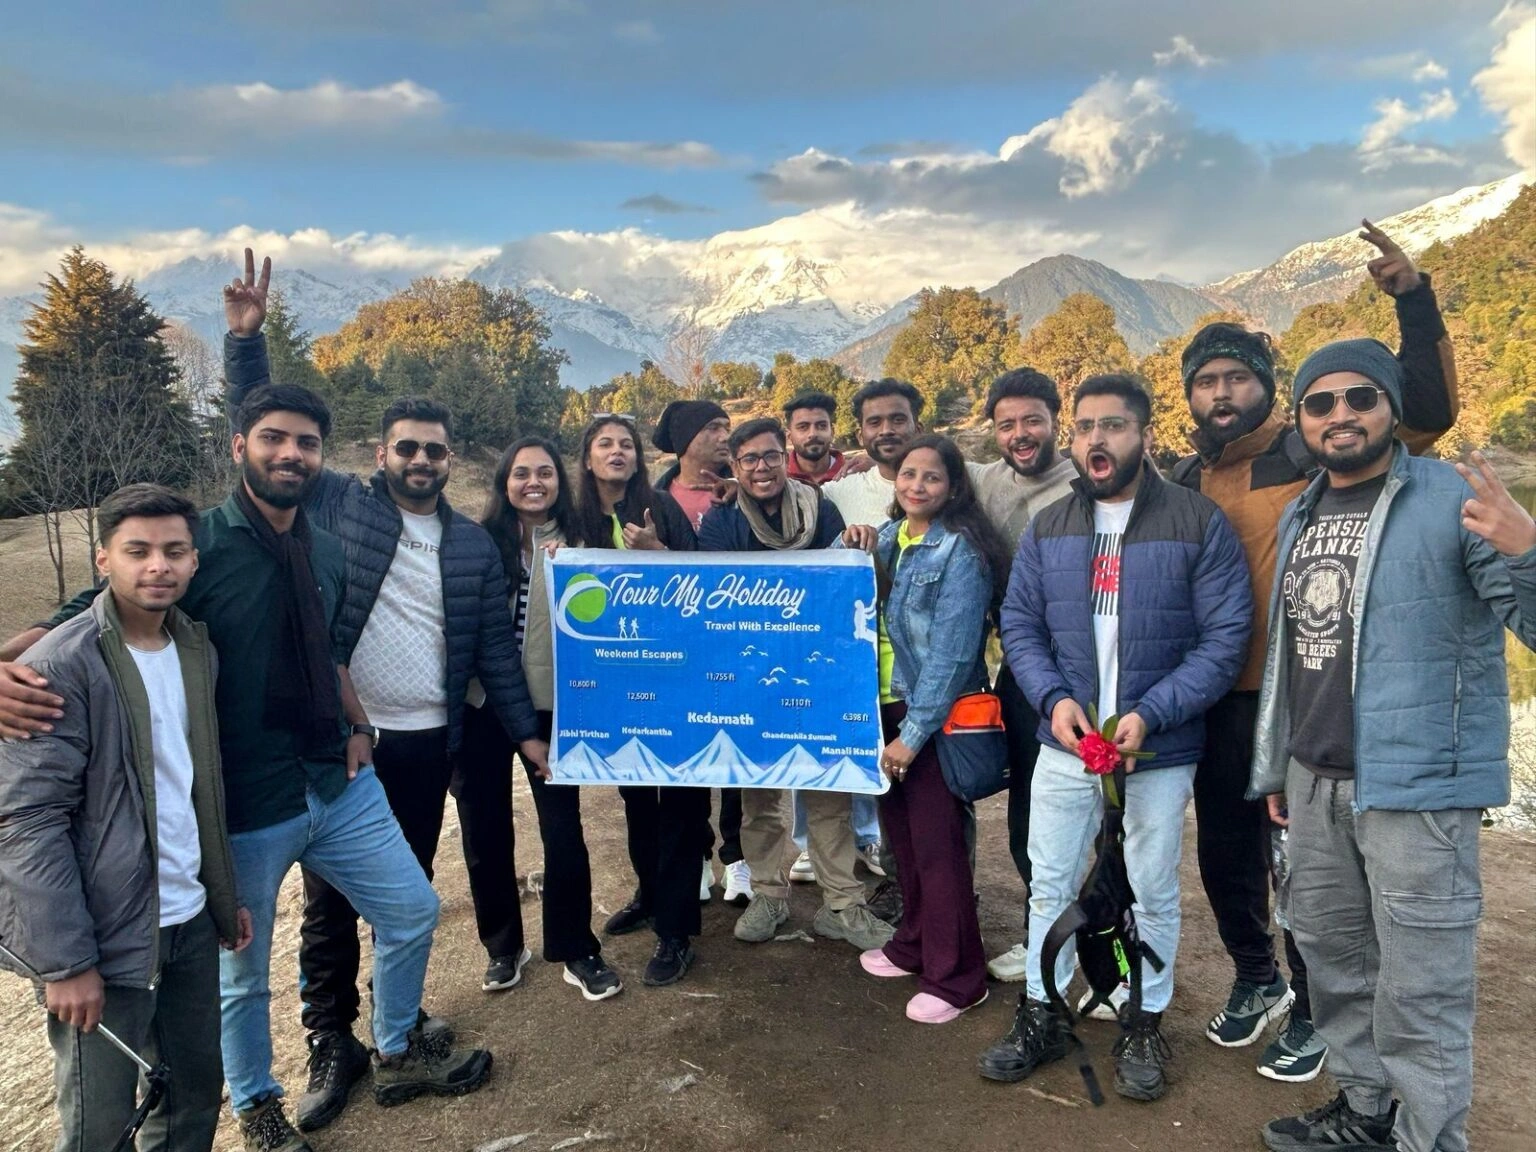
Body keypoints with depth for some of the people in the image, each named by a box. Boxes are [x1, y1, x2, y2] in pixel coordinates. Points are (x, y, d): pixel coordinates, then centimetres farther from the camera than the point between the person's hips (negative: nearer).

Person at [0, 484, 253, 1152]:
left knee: (197, 1094, 16)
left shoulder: (196, 647, 6)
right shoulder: (60, 667, -16)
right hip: (104, 940, -6)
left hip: (191, 923, 6)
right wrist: (66, 961, -19)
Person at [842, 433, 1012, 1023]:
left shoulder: (960, 552, -14)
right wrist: (854, 549, -6)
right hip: (885, 710, 7)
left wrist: (913, 733, -18)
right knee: (901, 835, 17)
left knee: (937, 846, 1)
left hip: (934, 719, -7)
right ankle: (914, 945, 36)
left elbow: (950, 653, -18)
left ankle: (954, 978, 16)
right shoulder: (888, 537, 7)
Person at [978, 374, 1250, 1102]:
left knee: (1151, 894, 14)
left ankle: (1143, 1028, 35)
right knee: (1050, 886, 13)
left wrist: (1151, 714, -21)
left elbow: (1225, 639, -11)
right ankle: (1040, 1018, 32)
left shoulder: (1199, 523, -9)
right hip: (1064, 743, 3)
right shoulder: (1048, 528, 4)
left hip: (1160, 749, -3)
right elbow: (1019, 624, 4)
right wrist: (1054, 697, -14)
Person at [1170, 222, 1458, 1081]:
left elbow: (1428, 412, -15)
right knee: (1224, 852, 17)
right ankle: (1257, 977, 42)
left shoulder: (1312, 455, -7)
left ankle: (1313, 1010, 30)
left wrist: (1415, 301, -23)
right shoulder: (1183, 481, 6)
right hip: (1215, 700, 5)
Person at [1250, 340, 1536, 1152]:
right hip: (1315, 782, 7)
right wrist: (1274, 765, 18)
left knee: (1419, 985, 1)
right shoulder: (1297, 516, 12)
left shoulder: (1453, 500, -8)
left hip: (1417, 784, -7)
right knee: (1331, 952, 18)